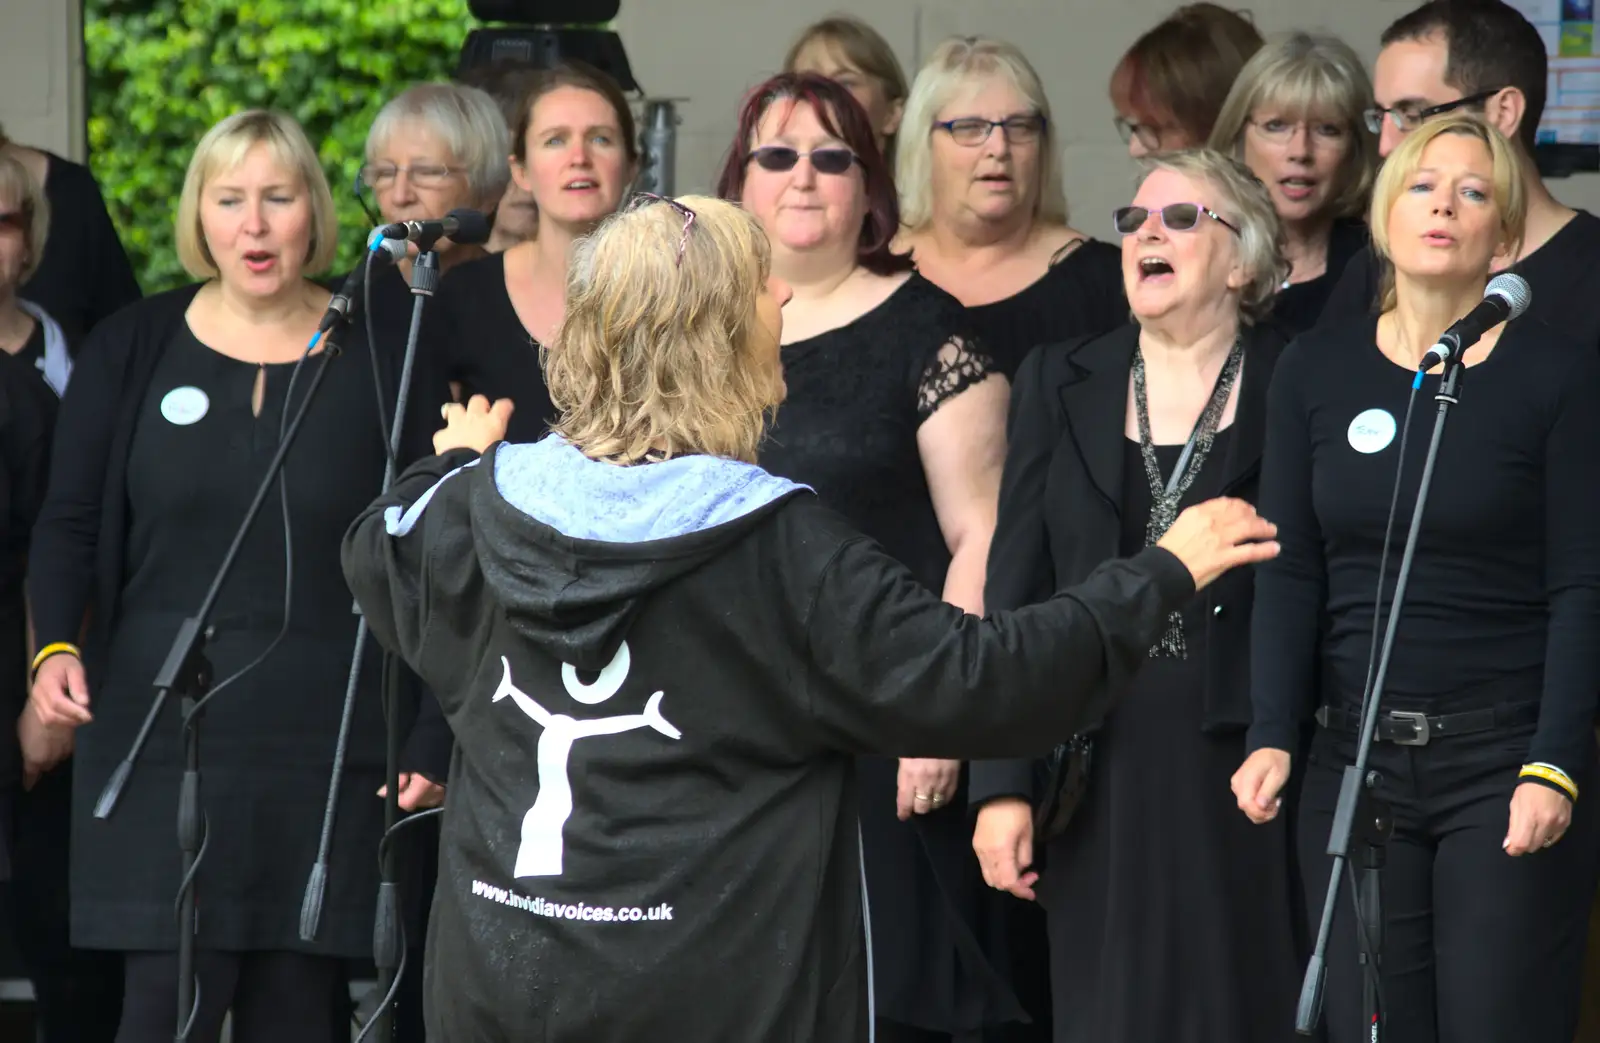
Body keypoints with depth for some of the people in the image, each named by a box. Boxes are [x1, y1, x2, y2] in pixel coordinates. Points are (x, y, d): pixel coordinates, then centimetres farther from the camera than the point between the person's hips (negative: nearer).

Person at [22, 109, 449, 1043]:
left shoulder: (380, 358, 2)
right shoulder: (132, 351, 5)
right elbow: (70, 522, 7)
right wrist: (56, 647, -11)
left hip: (329, 739, 0)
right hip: (165, 726, 0)